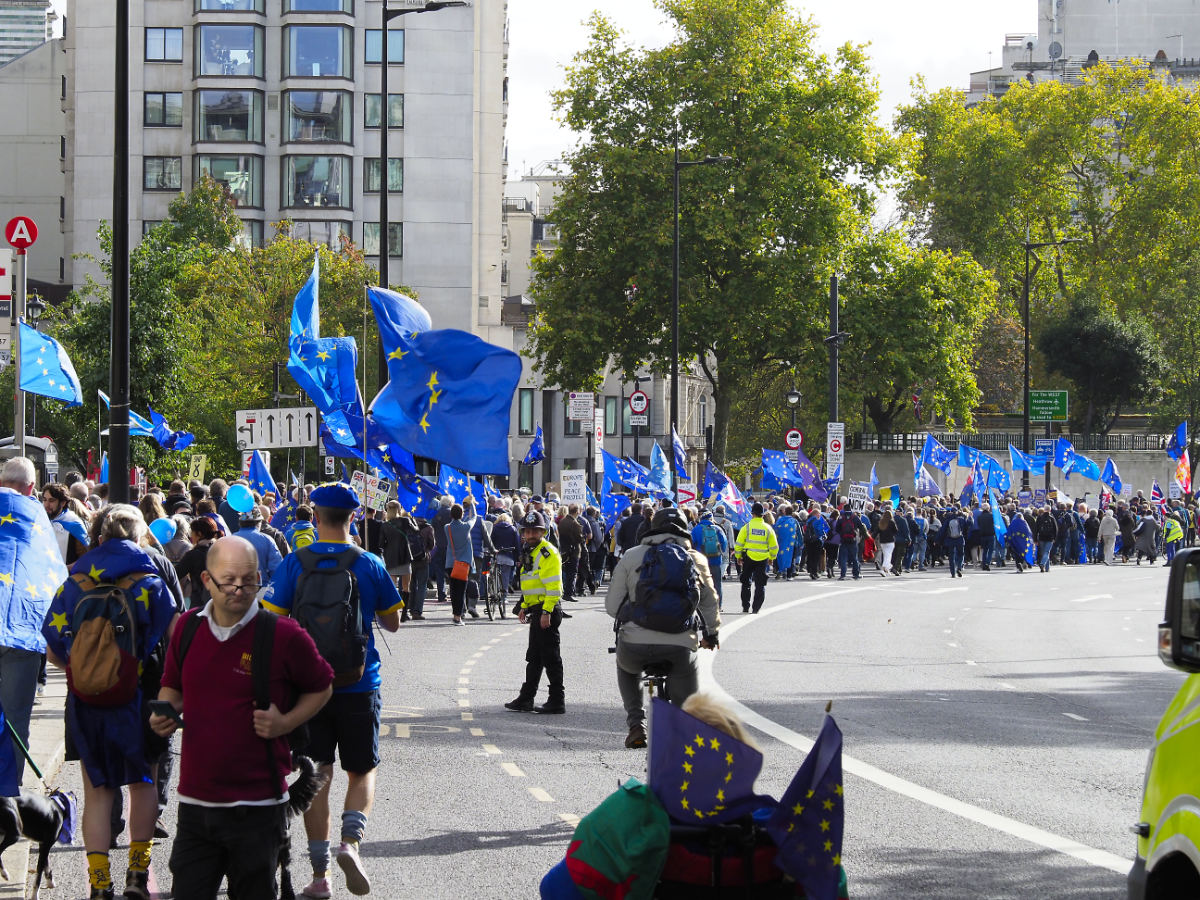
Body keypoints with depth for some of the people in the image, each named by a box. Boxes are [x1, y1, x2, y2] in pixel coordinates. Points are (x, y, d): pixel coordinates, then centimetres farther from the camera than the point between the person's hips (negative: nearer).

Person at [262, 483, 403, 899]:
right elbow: (392, 622, 6)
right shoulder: (369, 565, -4)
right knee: (362, 770, 13)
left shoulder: (294, 564, -6)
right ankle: (351, 841, -12)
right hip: (359, 684, 0)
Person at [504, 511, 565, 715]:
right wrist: (524, 607, 23)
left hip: (547, 611, -10)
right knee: (534, 657, 15)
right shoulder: (530, 553, 17)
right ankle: (526, 699, 22)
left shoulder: (548, 553, -14)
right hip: (536, 610, 10)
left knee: (551, 657, -6)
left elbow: (554, 585, -20)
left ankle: (557, 702, -2)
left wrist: (547, 612, -24)